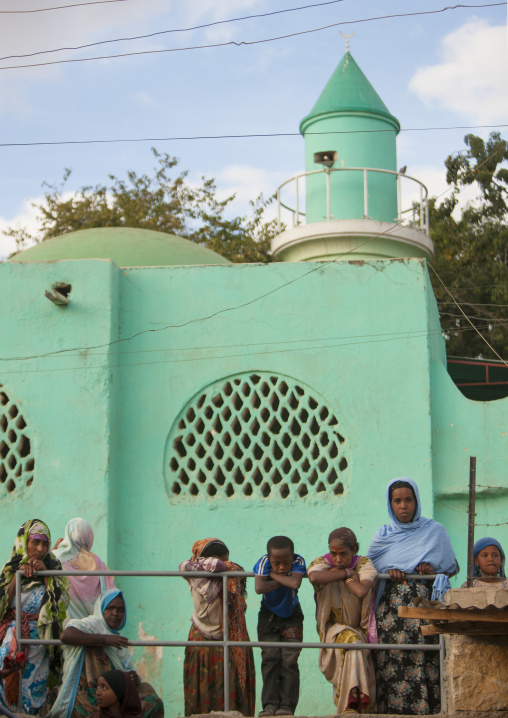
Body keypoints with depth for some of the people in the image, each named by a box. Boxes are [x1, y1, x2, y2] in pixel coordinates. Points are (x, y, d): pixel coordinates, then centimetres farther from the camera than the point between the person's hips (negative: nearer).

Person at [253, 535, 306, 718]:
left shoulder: (298, 562, -22)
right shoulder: (264, 562, -21)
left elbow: (295, 583, -42)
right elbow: (259, 588, -36)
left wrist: (274, 575, -31)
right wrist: (282, 581, -29)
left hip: (291, 615, -1)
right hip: (269, 615, 1)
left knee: (289, 660, -8)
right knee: (270, 659, -7)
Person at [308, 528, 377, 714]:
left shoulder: (364, 564, -2)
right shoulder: (321, 564, -4)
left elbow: (361, 591, -23)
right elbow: (314, 577, -32)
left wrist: (339, 573, -11)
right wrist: (347, 573, -21)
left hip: (360, 629, 3)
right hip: (334, 628, -2)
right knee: (352, 641, -30)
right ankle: (351, 704, -31)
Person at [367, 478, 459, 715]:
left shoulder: (435, 531, 11)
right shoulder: (383, 536, 16)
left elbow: (453, 568, 17)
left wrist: (434, 570, -3)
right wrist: (388, 572, -3)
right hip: (389, 604, 1)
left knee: (423, 657, -14)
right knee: (390, 659, -11)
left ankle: (426, 709, -13)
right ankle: (390, 709, -9)